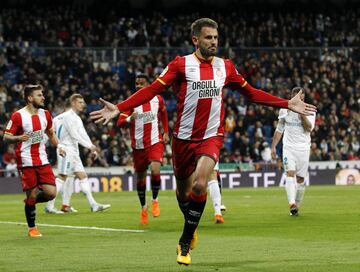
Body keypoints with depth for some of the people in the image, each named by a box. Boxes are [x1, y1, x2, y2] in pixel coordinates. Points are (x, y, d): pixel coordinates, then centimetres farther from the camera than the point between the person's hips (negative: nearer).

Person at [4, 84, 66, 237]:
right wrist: (19, 138, -28)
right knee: (31, 194, -2)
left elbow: (50, 133, 24)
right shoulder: (18, 116, -9)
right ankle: (32, 229, 14)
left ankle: (31, 201, 25)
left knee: (51, 193, -6)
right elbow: (6, 137, -7)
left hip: (42, 160, 5)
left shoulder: (45, 114, 8)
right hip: (26, 163, -5)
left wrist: (58, 146, 8)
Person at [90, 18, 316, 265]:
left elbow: (251, 93, 17)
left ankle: (185, 243, -8)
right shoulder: (181, 65, -4)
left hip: (212, 137, 0)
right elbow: (152, 89, -9)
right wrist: (119, 108, -20)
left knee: (200, 186, -23)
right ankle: (191, 227, 43)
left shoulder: (225, 67, 6)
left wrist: (288, 104, 15)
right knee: (183, 193, 12)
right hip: (184, 138, 0)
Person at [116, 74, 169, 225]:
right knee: (140, 178, 9)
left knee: (155, 170, -24)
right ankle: (143, 208, 28)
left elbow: (163, 114, 23)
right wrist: (129, 119, -32)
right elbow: (120, 122, -12)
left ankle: (155, 200, -1)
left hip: (155, 142, -1)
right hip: (138, 145, 1)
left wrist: (166, 132, 18)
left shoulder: (158, 99, 2)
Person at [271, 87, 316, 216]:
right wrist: (273, 147, 10)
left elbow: (309, 128, -13)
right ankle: (292, 203, -31)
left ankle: (296, 206, 15)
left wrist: (302, 114, -22)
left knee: (300, 178, 3)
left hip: (303, 148, 0)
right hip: (288, 147, 0)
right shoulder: (284, 110, 5)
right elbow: (279, 129, 14)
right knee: (290, 173, -18)